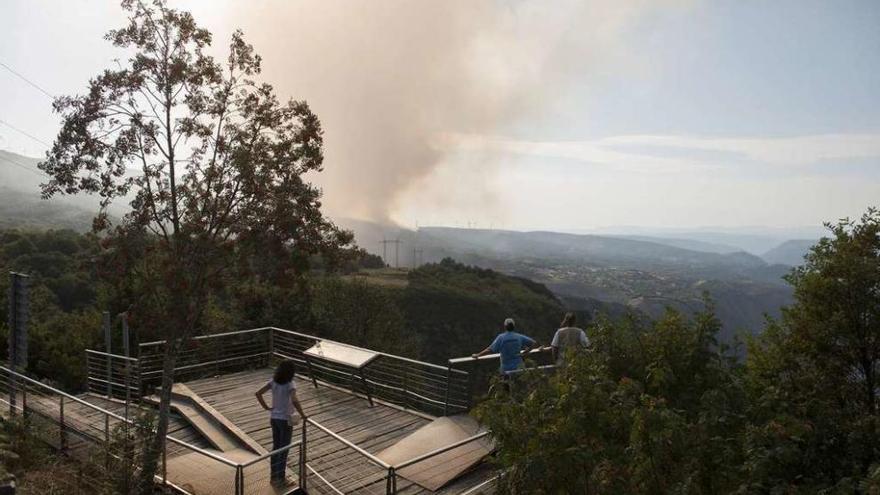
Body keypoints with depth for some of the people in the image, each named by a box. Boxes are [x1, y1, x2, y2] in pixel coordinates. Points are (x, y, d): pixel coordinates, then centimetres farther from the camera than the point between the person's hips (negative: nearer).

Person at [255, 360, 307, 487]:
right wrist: (302, 415, -23)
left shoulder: (273, 381, -4)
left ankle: (273, 476, 29)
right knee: (284, 449, 8)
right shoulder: (290, 385, -22)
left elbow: (258, 393, -6)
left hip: (274, 418, 6)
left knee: (276, 447, 19)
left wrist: (266, 407, 1)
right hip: (285, 420, -6)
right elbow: (294, 401, -36)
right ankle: (280, 478, 17)